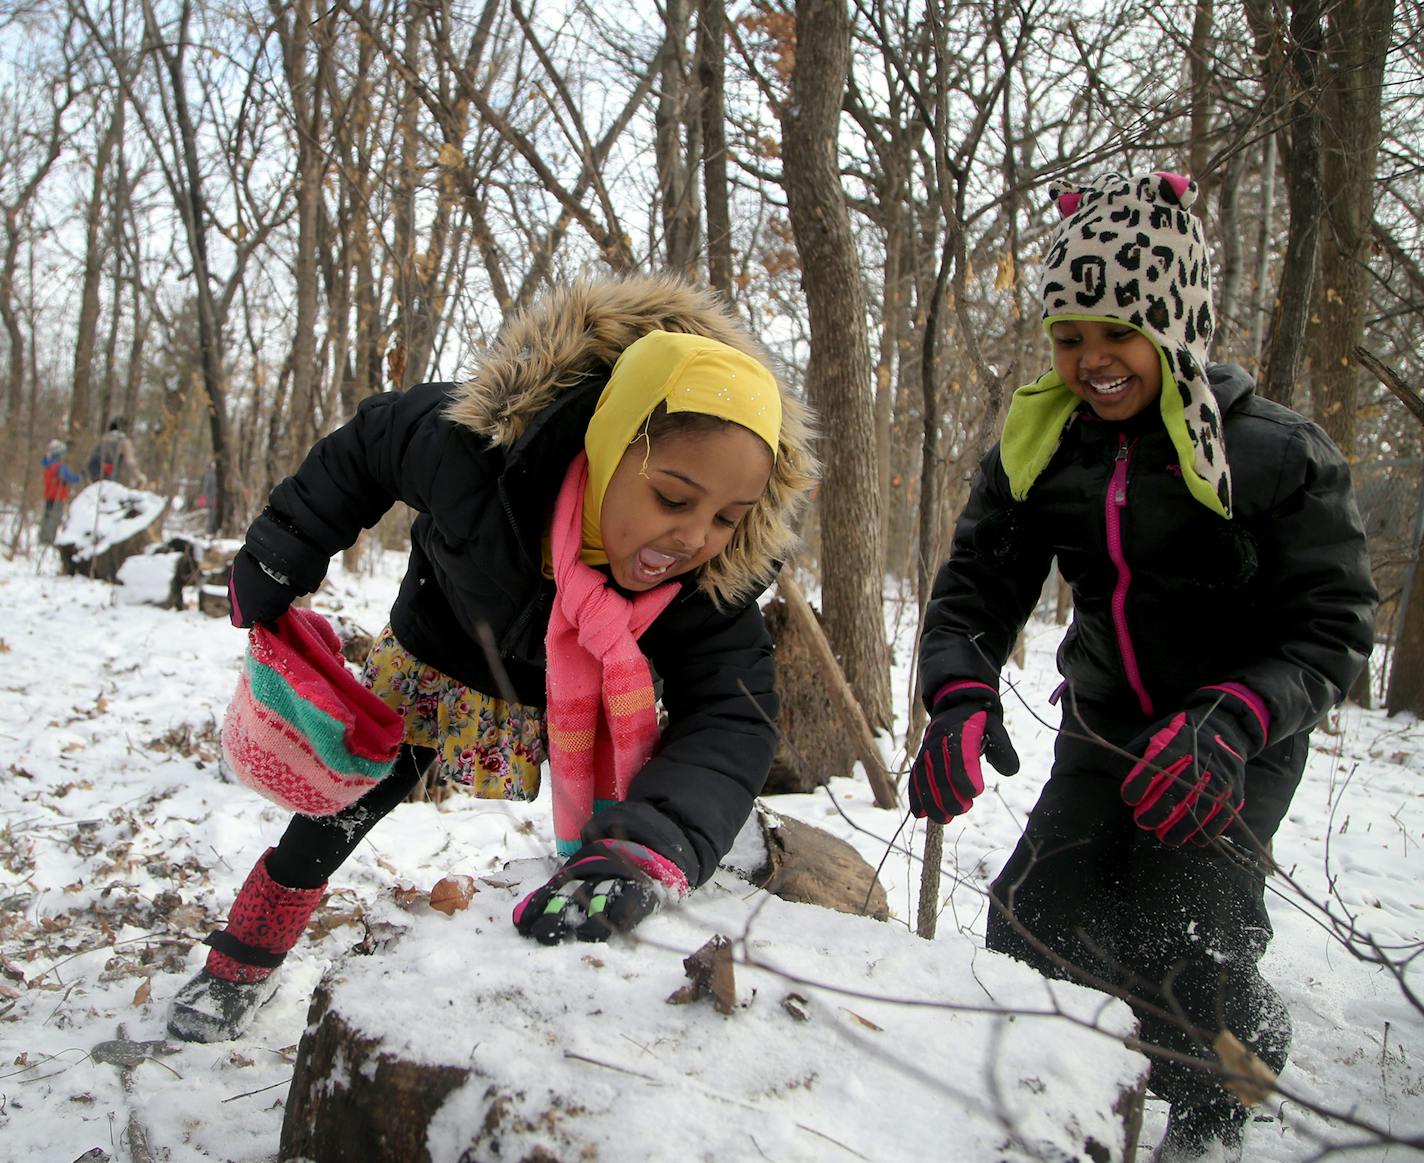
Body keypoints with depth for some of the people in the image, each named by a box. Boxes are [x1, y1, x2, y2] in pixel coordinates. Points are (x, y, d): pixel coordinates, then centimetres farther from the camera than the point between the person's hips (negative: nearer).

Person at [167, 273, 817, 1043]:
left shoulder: (714, 575, -36)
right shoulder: (479, 444, -39)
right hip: (436, 663, 0)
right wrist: (273, 568, -10)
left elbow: (728, 721, -45)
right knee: (339, 806, 11)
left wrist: (641, 851, -64)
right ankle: (242, 966, 38)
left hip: (573, 706, 0)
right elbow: (367, 446, -18)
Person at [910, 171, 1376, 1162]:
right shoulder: (1039, 447, -5)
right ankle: (1235, 1020, 21)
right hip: (1107, 731, 4)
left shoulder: (1278, 455, -16)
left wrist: (1225, 721, -33)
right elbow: (977, 584, -6)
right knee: (1034, 920, -9)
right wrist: (962, 699, -27)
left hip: (1239, 746, -4)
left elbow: (1330, 624, -15)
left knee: (1180, 934, -18)